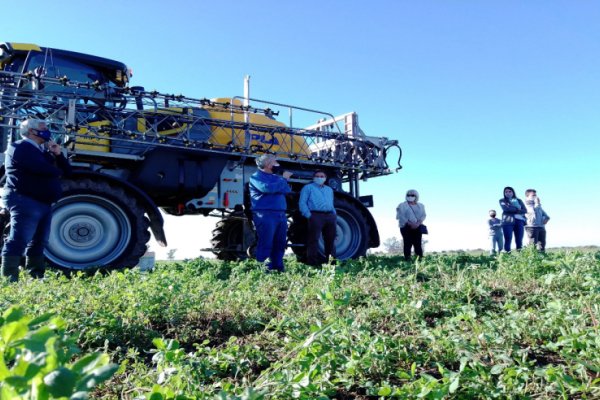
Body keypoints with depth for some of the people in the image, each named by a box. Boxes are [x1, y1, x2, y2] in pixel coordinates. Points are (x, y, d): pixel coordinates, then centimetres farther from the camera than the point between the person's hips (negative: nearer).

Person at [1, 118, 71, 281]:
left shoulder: (43, 150, 23)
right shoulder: (21, 148, -6)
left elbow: (66, 170, 18)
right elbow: (42, 168, -21)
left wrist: (58, 155, 2)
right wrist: (57, 171, 0)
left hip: (43, 203, 10)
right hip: (25, 201, -10)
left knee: (38, 242, 12)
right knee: (19, 241, -12)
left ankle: (36, 277, 18)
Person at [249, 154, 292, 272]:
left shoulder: (276, 177, 21)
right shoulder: (256, 177, 0)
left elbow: (288, 190, 10)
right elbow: (267, 188, -17)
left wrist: (282, 181, -6)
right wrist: (283, 179, -6)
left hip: (281, 214, 8)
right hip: (265, 215, -7)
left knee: (280, 244, 9)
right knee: (266, 245, -8)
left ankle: (278, 269, 17)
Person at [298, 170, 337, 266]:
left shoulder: (329, 189, 27)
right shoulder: (308, 188, 8)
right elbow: (302, 203, -2)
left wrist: (334, 217, 15)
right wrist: (308, 215, -12)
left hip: (330, 216, 6)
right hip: (316, 216, -6)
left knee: (330, 240, 7)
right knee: (314, 239, -10)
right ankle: (312, 262, -9)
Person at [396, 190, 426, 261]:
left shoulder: (420, 206, 14)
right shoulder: (402, 206, 2)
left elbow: (423, 215, 7)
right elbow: (401, 217, -7)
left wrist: (418, 223, -12)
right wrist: (410, 223, -17)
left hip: (417, 227, 3)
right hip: (406, 227, -3)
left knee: (418, 244, 0)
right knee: (408, 243, -8)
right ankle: (407, 259, -6)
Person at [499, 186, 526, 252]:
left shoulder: (519, 200, 20)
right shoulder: (502, 201, 12)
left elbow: (525, 210, 6)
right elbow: (506, 209, -8)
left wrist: (513, 210, -7)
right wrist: (517, 209, 0)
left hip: (519, 221, 3)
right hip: (508, 222, -3)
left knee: (519, 241, -3)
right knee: (508, 240, -9)